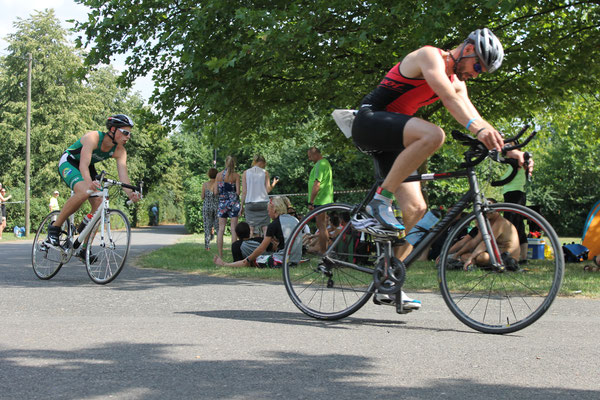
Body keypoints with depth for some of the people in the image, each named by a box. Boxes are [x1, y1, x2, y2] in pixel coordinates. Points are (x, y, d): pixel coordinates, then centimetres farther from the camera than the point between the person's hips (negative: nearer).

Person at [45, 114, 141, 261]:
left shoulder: (120, 151, -14)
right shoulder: (93, 137, -32)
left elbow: (123, 174, -24)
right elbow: (83, 164, -43)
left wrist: (130, 193, -44)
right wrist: (89, 182, -64)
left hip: (88, 168, 7)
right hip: (69, 162, -7)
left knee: (99, 204, -10)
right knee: (84, 192, -35)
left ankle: (83, 248, 1)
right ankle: (55, 227, -19)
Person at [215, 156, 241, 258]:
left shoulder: (219, 175, 3)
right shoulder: (236, 175, -5)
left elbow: (216, 192, 3)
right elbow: (238, 192, -8)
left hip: (222, 202, 2)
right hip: (233, 202, -2)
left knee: (221, 229, 4)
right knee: (233, 228, 0)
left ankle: (220, 254, 2)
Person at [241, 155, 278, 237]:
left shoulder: (245, 173, 6)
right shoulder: (265, 173, 4)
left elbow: (244, 192, 2)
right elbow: (268, 190, 0)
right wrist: (274, 183, 17)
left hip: (249, 203, 1)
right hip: (263, 202, -1)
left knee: (251, 228, 1)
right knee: (265, 227, 1)